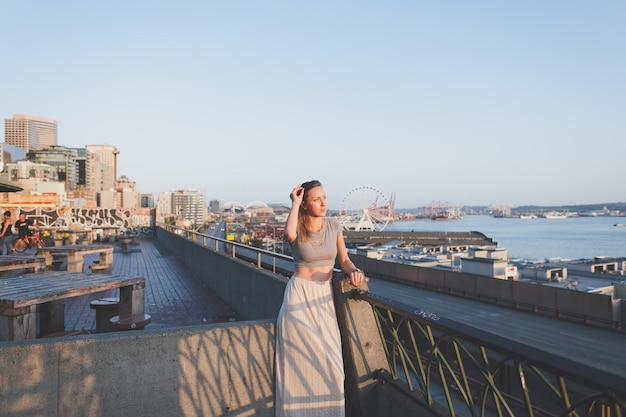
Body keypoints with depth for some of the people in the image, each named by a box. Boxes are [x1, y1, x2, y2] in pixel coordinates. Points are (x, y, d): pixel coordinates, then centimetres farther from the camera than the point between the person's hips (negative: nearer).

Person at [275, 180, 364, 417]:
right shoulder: (297, 230, -6)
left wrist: (354, 271, -17)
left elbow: (343, 260, 6)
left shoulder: (333, 225, 4)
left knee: (329, 360, -1)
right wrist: (294, 204, -19)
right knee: (302, 360, -2)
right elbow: (289, 234, -32)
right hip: (300, 296, -3)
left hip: (325, 296, 3)